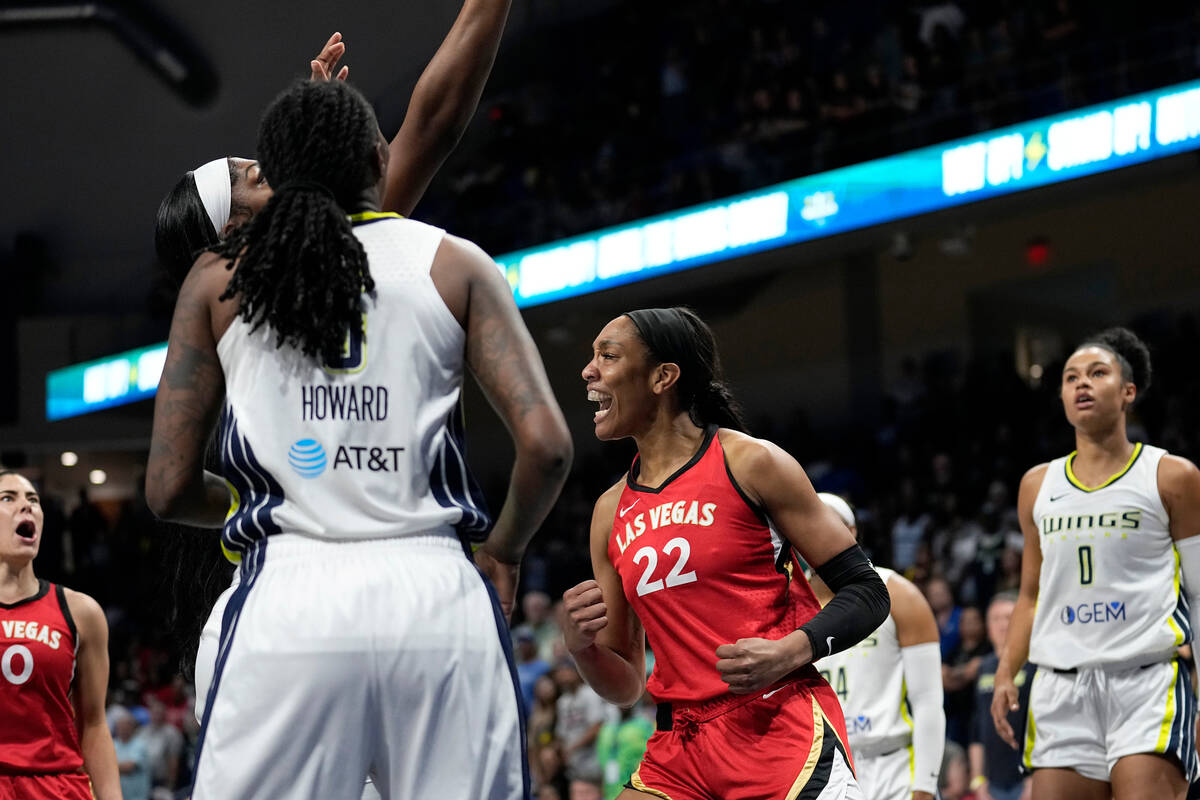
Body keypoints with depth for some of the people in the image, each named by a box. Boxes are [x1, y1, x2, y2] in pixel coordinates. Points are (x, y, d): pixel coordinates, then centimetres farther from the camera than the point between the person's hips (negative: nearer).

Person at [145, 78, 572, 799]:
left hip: (288, 604, 0)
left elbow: (169, 490, 9)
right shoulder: (455, 264, 10)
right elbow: (545, 445, 0)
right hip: (436, 596, 0)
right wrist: (503, 555, 17)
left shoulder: (218, 279, 12)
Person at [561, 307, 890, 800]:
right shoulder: (611, 513, 12)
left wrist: (790, 652, -20)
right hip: (680, 747, 5)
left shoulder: (750, 463, -3)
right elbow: (624, 687, 16)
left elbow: (866, 592, -3)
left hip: (781, 729, -5)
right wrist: (580, 645, -6)